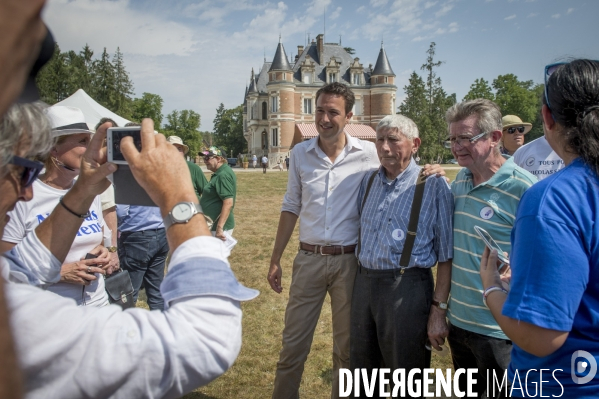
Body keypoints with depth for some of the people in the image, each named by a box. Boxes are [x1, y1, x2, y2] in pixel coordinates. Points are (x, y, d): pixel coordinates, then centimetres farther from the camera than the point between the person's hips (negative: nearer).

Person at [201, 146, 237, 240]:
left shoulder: (223, 175, -18)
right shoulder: (219, 173, 15)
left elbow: (228, 203, -26)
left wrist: (219, 227, -30)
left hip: (218, 226, -11)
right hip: (212, 224, 11)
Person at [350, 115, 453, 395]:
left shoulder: (433, 186, -8)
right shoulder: (368, 181, 8)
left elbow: (446, 256, -9)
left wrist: (438, 310, -13)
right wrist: (361, 282, 14)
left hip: (406, 288, -5)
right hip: (364, 284, 5)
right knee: (361, 377, 20)